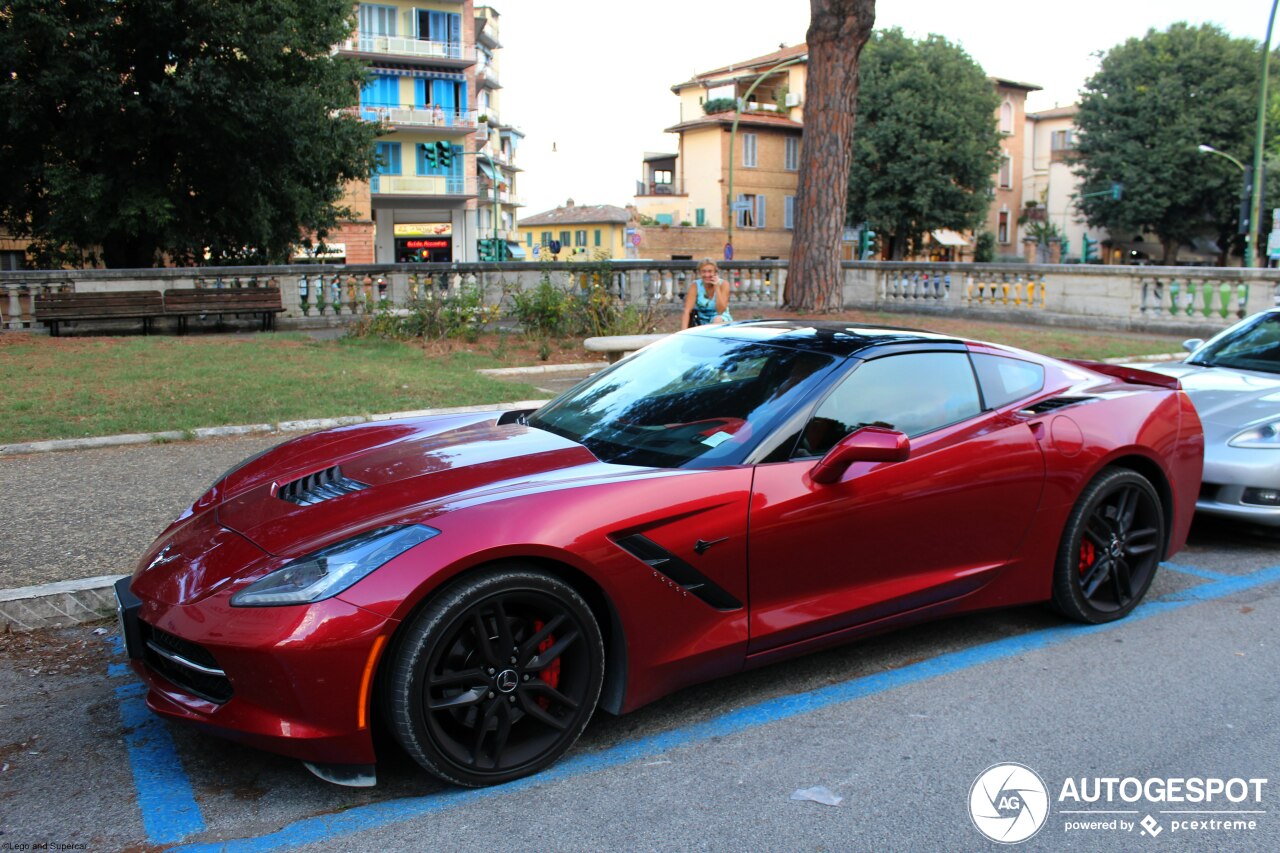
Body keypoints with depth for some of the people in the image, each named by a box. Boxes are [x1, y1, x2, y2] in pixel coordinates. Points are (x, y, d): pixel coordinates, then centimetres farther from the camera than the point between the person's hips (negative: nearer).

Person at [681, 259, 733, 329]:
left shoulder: (723, 284, -13)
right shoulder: (696, 286, -11)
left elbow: (720, 311, -21)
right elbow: (687, 311, -21)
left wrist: (717, 287, -25)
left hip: (722, 320, -3)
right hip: (701, 321, 3)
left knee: (718, 320, -33)